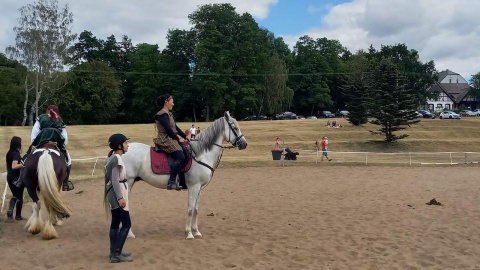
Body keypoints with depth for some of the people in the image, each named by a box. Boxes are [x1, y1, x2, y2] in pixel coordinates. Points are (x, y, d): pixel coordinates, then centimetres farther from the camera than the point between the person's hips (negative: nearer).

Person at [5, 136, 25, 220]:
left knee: (14, 195, 21)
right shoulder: (16, 154, -17)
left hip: (9, 177, 7)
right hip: (17, 177, -7)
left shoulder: (9, 153, 7)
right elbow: (14, 166, -28)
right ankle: (18, 215, 13)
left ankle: (10, 210, 1)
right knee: (19, 196, 6)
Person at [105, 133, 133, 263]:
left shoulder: (112, 157, 13)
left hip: (114, 195, 10)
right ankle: (116, 254, -4)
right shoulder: (117, 159, -18)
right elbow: (115, 181, -22)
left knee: (115, 224, 13)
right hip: (117, 195, -10)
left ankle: (114, 252, 21)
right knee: (126, 224, -6)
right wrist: (120, 198, -23)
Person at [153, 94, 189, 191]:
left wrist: (185, 136, 10)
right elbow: (168, 130, -18)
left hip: (172, 140, 10)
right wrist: (178, 139, -8)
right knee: (180, 157, -25)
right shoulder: (162, 115, -12)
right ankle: (171, 182, -23)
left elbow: (176, 127, 19)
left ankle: (183, 182, 10)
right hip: (165, 141, -10)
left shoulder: (169, 114, 18)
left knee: (186, 153, 6)